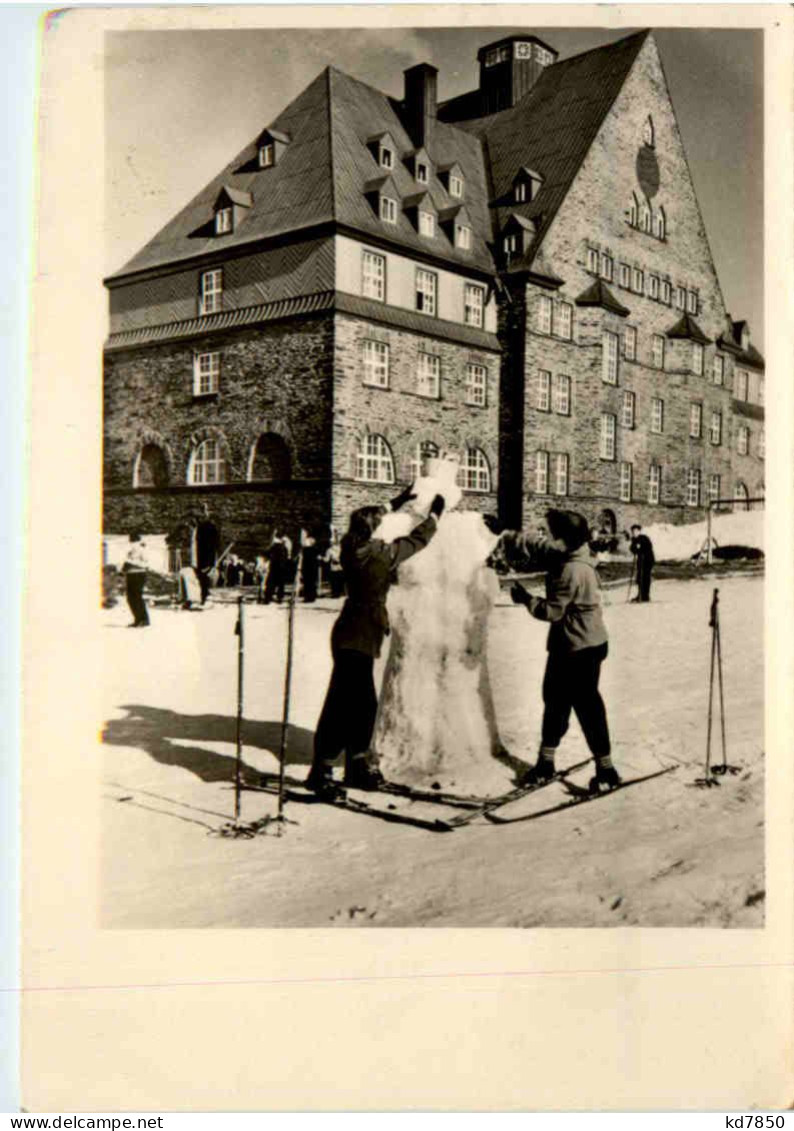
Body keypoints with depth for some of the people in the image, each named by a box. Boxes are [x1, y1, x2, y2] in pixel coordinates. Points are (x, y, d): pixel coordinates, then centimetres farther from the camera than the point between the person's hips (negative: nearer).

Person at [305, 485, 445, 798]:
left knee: (364, 703, 17)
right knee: (343, 705, -4)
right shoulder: (380, 554, -19)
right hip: (358, 639, -9)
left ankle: (357, 766, 27)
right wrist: (434, 514, 11)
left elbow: (368, 521, 24)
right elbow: (416, 541, -4)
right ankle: (321, 770, 2)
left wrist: (395, 504, 30)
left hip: (352, 636, 9)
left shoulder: (352, 546, 2)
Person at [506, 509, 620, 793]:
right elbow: (543, 547, 20)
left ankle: (606, 770, 10)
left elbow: (551, 611, -24)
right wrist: (518, 538, 7)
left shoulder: (571, 571, -26)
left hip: (582, 647, -10)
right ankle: (546, 763, 27)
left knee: (586, 705, -2)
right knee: (554, 699, 16)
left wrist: (525, 599, -10)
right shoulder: (569, 555, 2)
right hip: (566, 645, 10)